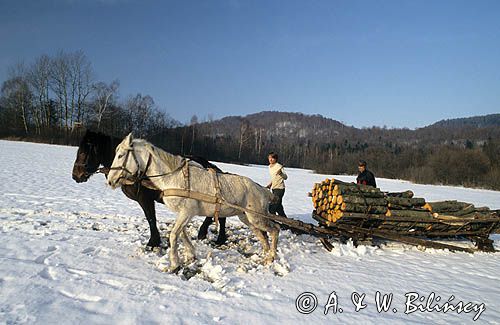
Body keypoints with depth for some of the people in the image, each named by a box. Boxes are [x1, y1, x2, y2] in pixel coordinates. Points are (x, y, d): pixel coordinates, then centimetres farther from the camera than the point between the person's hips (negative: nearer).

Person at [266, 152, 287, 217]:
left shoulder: (279, 166, -16)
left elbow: (285, 177, -28)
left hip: (279, 188, -9)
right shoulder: (270, 166, 9)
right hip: (274, 188, 9)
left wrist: (281, 173, -47)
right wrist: (270, 184, 16)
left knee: (272, 206, -14)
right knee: (278, 206, 18)